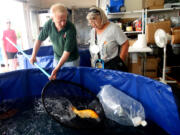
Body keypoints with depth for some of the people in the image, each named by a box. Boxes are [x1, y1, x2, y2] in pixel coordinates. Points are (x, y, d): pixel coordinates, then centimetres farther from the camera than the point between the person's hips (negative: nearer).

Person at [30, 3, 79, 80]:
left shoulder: (71, 29, -28)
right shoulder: (48, 24, -16)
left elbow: (67, 51, -28)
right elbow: (40, 39, 0)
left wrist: (57, 68, -32)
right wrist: (33, 55, -4)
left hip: (71, 60, -4)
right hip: (57, 58, 4)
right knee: (56, 79, 15)